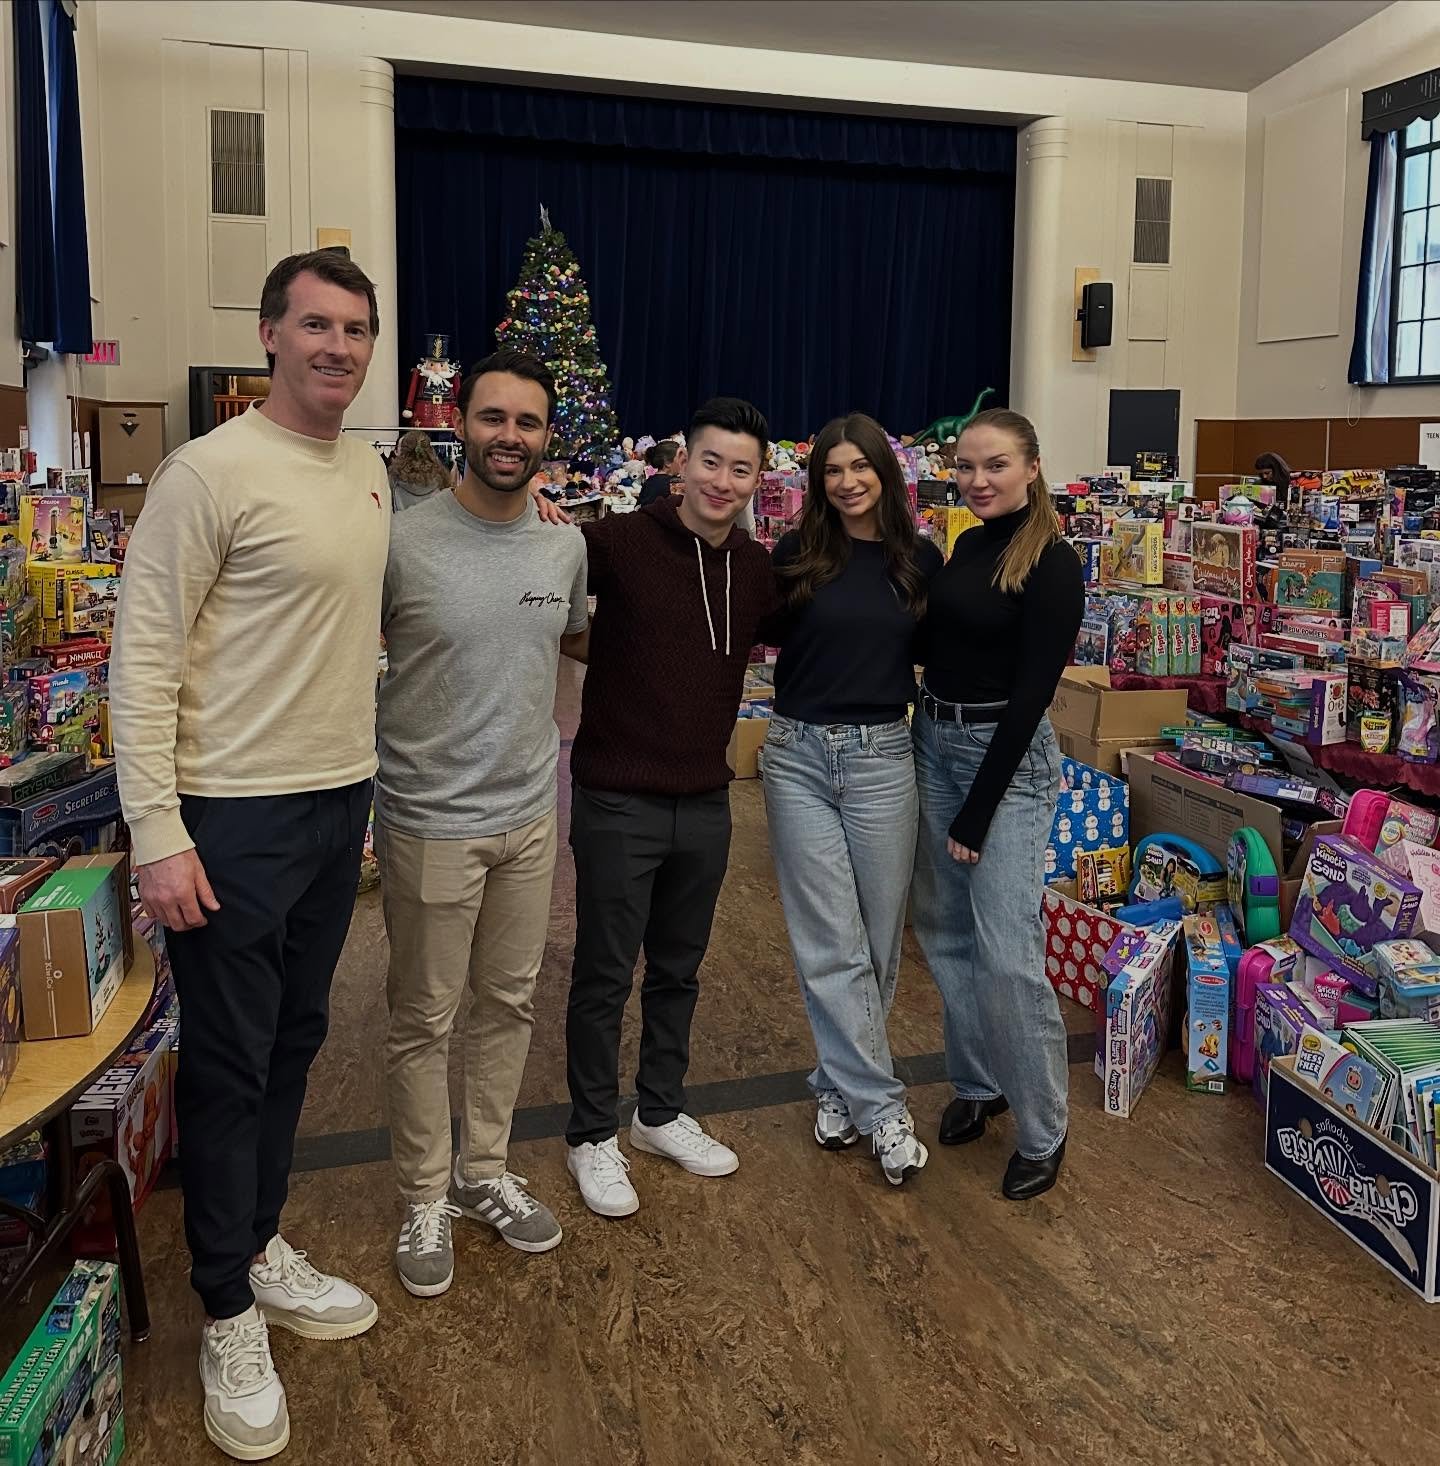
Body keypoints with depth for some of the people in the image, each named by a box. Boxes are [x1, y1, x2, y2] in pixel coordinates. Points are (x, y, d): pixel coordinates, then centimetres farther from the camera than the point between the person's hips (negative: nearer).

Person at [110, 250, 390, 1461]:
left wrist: (363, 786, 16)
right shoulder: (211, 472, -13)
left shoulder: (370, 473, 10)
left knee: (295, 1043, 18)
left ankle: (261, 1247, 38)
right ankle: (229, 1315, 23)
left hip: (340, 803, 7)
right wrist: (158, 835, -18)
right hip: (235, 817, -7)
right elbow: (143, 659, -14)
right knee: (230, 1065, 5)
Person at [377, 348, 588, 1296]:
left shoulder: (566, 545, 1)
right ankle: (426, 1202, 28)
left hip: (531, 814, 5)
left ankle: (485, 1173, 37)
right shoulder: (404, 542, -15)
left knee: (510, 1003, 18)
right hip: (431, 822, -5)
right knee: (426, 1020, 9)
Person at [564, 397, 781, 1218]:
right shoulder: (620, 543, -13)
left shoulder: (759, 572, 4)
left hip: (706, 804, 5)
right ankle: (593, 1136, 26)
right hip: (618, 802, -5)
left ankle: (662, 1114, 37)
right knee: (605, 976, 7)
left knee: (679, 970, 19)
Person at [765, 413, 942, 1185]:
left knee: (878, 939, 8)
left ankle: (840, 1082, 28)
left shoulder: (920, 559, 3)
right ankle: (882, 1107, 11)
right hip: (798, 753, -1)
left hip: (882, 757, 1)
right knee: (832, 945, 0)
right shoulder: (796, 555, 0)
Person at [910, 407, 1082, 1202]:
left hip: (1007, 755, -7)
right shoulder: (966, 546, 9)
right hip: (934, 742, 8)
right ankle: (977, 1082, 31)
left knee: (1007, 953, -8)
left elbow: (1031, 692, -17)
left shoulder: (1051, 564, -13)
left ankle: (1042, 1132, 8)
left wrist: (978, 814, -17)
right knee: (945, 930, 13)